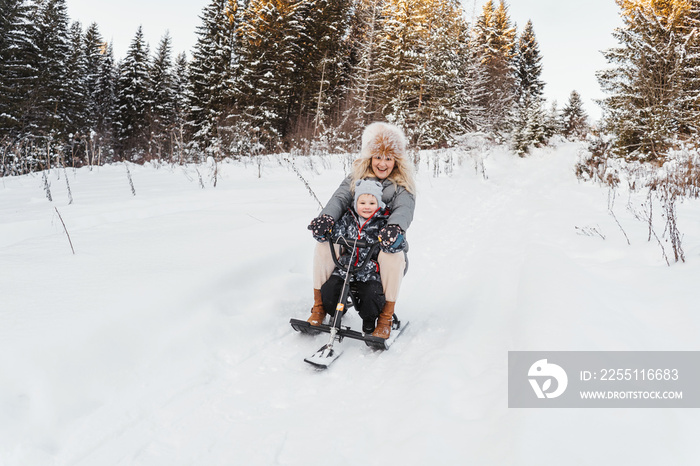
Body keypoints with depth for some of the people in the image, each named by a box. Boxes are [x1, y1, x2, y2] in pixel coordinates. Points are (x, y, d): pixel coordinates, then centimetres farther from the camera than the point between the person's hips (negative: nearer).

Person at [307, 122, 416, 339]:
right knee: (323, 246, -22)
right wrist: (326, 217, -29)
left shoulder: (402, 186, 2)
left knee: (394, 257, -35)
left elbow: (404, 209, -17)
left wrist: (395, 227, -42)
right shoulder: (356, 178, 9)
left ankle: (386, 317, -18)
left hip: (385, 242, -2)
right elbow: (340, 198, -6)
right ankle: (319, 306, -6)